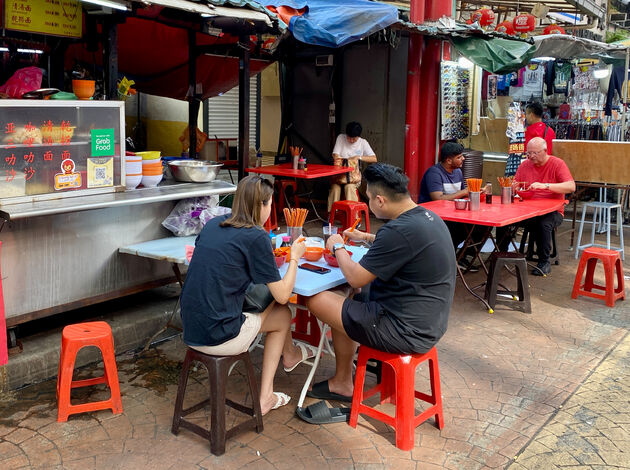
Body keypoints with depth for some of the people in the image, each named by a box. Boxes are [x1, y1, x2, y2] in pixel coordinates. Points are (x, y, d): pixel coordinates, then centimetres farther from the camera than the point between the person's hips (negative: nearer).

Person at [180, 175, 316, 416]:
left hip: (191, 332, 7)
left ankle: (266, 396, 36)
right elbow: (282, 295, -8)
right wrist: (294, 257, 7)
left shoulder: (213, 224, 7)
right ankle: (289, 355, 47)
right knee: (283, 315, 16)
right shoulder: (256, 236, -12)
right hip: (220, 337, -7)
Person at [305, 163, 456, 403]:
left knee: (317, 300, -1)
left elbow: (356, 278, -18)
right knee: (342, 298, 23)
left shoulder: (400, 230, -26)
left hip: (408, 333, -10)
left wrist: (337, 247, -1)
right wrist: (367, 238, 24)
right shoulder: (429, 216, 4)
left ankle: (343, 383, 19)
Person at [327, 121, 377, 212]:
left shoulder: (363, 142, 3)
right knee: (335, 188, -29)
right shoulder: (341, 138, 4)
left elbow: (374, 159, -4)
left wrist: (359, 157, -17)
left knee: (349, 187, -32)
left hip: (354, 174, -1)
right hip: (339, 173, 1)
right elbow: (335, 155, -2)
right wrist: (337, 159, -25)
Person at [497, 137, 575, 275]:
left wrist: (545, 185, -29)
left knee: (543, 224, -36)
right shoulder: (525, 165, 10)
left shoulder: (557, 164, -4)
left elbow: (571, 186, -18)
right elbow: (514, 188, 11)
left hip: (552, 211, -4)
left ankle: (544, 262, -17)